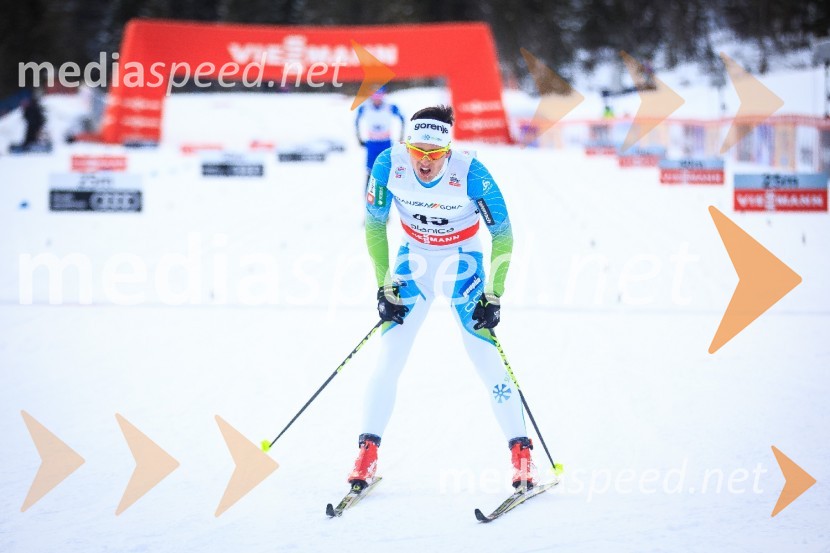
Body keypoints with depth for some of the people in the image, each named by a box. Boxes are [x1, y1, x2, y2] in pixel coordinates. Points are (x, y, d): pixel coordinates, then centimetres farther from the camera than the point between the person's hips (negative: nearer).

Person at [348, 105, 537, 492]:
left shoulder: (471, 174, -28)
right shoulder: (389, 165, -21)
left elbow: (503, 235, -16)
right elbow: (374, 225, -7)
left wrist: (493, 296, -18)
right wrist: (385, 286, -10)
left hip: (463, 263, -2)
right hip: (413, 260, 2)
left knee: (486, 358, -10)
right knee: (389, 358, -4)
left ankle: (521, 453, -2)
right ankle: (367, 452, 5)